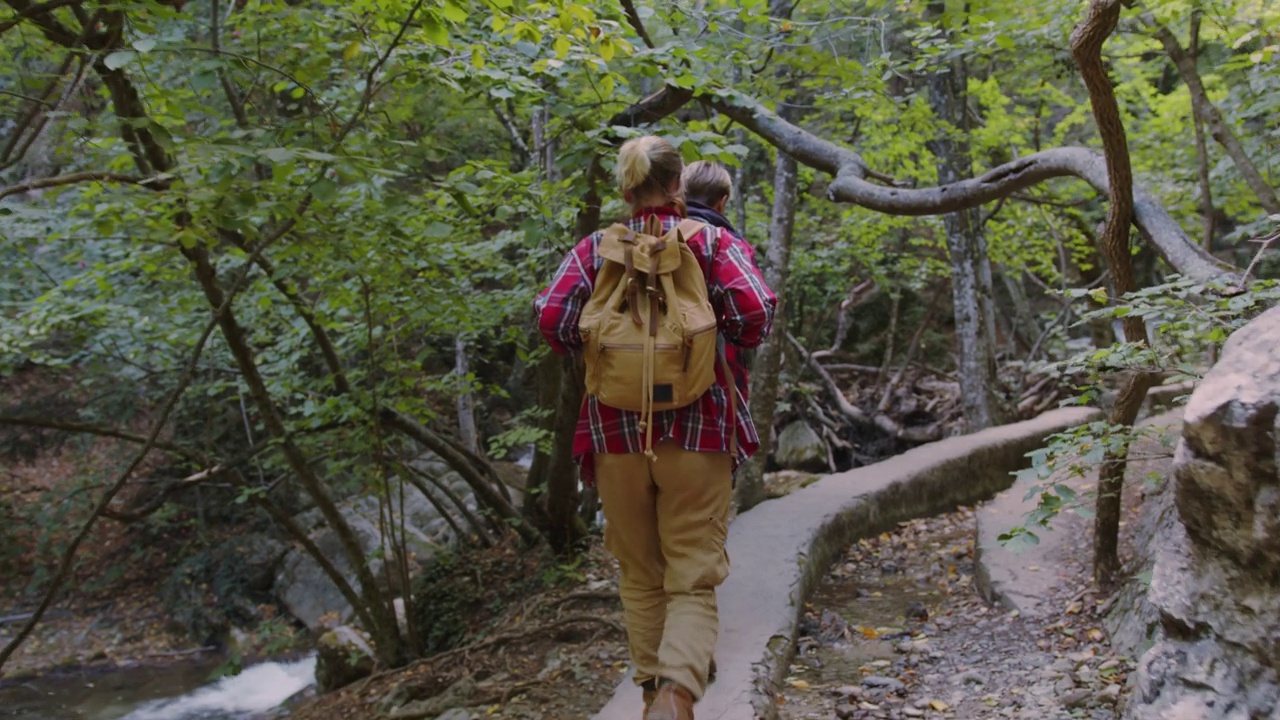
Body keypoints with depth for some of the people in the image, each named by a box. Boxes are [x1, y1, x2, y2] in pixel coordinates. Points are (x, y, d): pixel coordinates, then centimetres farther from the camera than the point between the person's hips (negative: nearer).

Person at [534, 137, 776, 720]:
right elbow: (755, 310, -13)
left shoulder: (596, 249, 3)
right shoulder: (711, 242, 0)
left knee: (640, 578, 17)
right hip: (697, 430, -1)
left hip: (617, 429, 2)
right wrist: (726, 346, 7)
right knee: (693, 581, 3)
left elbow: (552, 317, -9)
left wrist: (591, 356, 10)